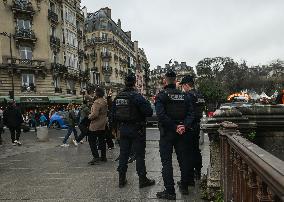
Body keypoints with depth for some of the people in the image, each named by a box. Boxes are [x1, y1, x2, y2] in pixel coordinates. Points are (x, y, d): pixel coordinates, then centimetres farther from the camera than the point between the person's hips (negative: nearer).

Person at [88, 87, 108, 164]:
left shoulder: (97, 102, -20)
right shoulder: (105, 101, 9)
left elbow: (95, 114, -26)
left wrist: (90, 116, -8)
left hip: (96, 125, -9)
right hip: (103, 124, 9)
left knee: (92, 141, -2)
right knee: (102, 140, 15)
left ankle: (96, 157, -7)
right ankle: (103, 156, 22)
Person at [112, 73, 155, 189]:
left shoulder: (118, 97, 4)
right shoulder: (137, 97, -15)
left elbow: (113, 114, 10)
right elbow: (149, 112, -19)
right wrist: (147, 104, 1)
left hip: (123, 129, 6)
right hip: (136, 130, -5)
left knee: (123, 154, 13)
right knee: (140, 154, 4)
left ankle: (121, 180, 21)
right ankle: (143, 180, 12)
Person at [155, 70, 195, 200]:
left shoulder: (161, 95, -9)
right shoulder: (184, 96, 6)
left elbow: (161, 115, -21)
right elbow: (191, 113, -3)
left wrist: (174, 127, -17)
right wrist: (184, 126, -12)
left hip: (167, 132, -5)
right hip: (182, 133, 5)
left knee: (166, 162, 3)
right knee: (183, 159, 16)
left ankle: (170, 191, 5)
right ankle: (184, 187, 30)